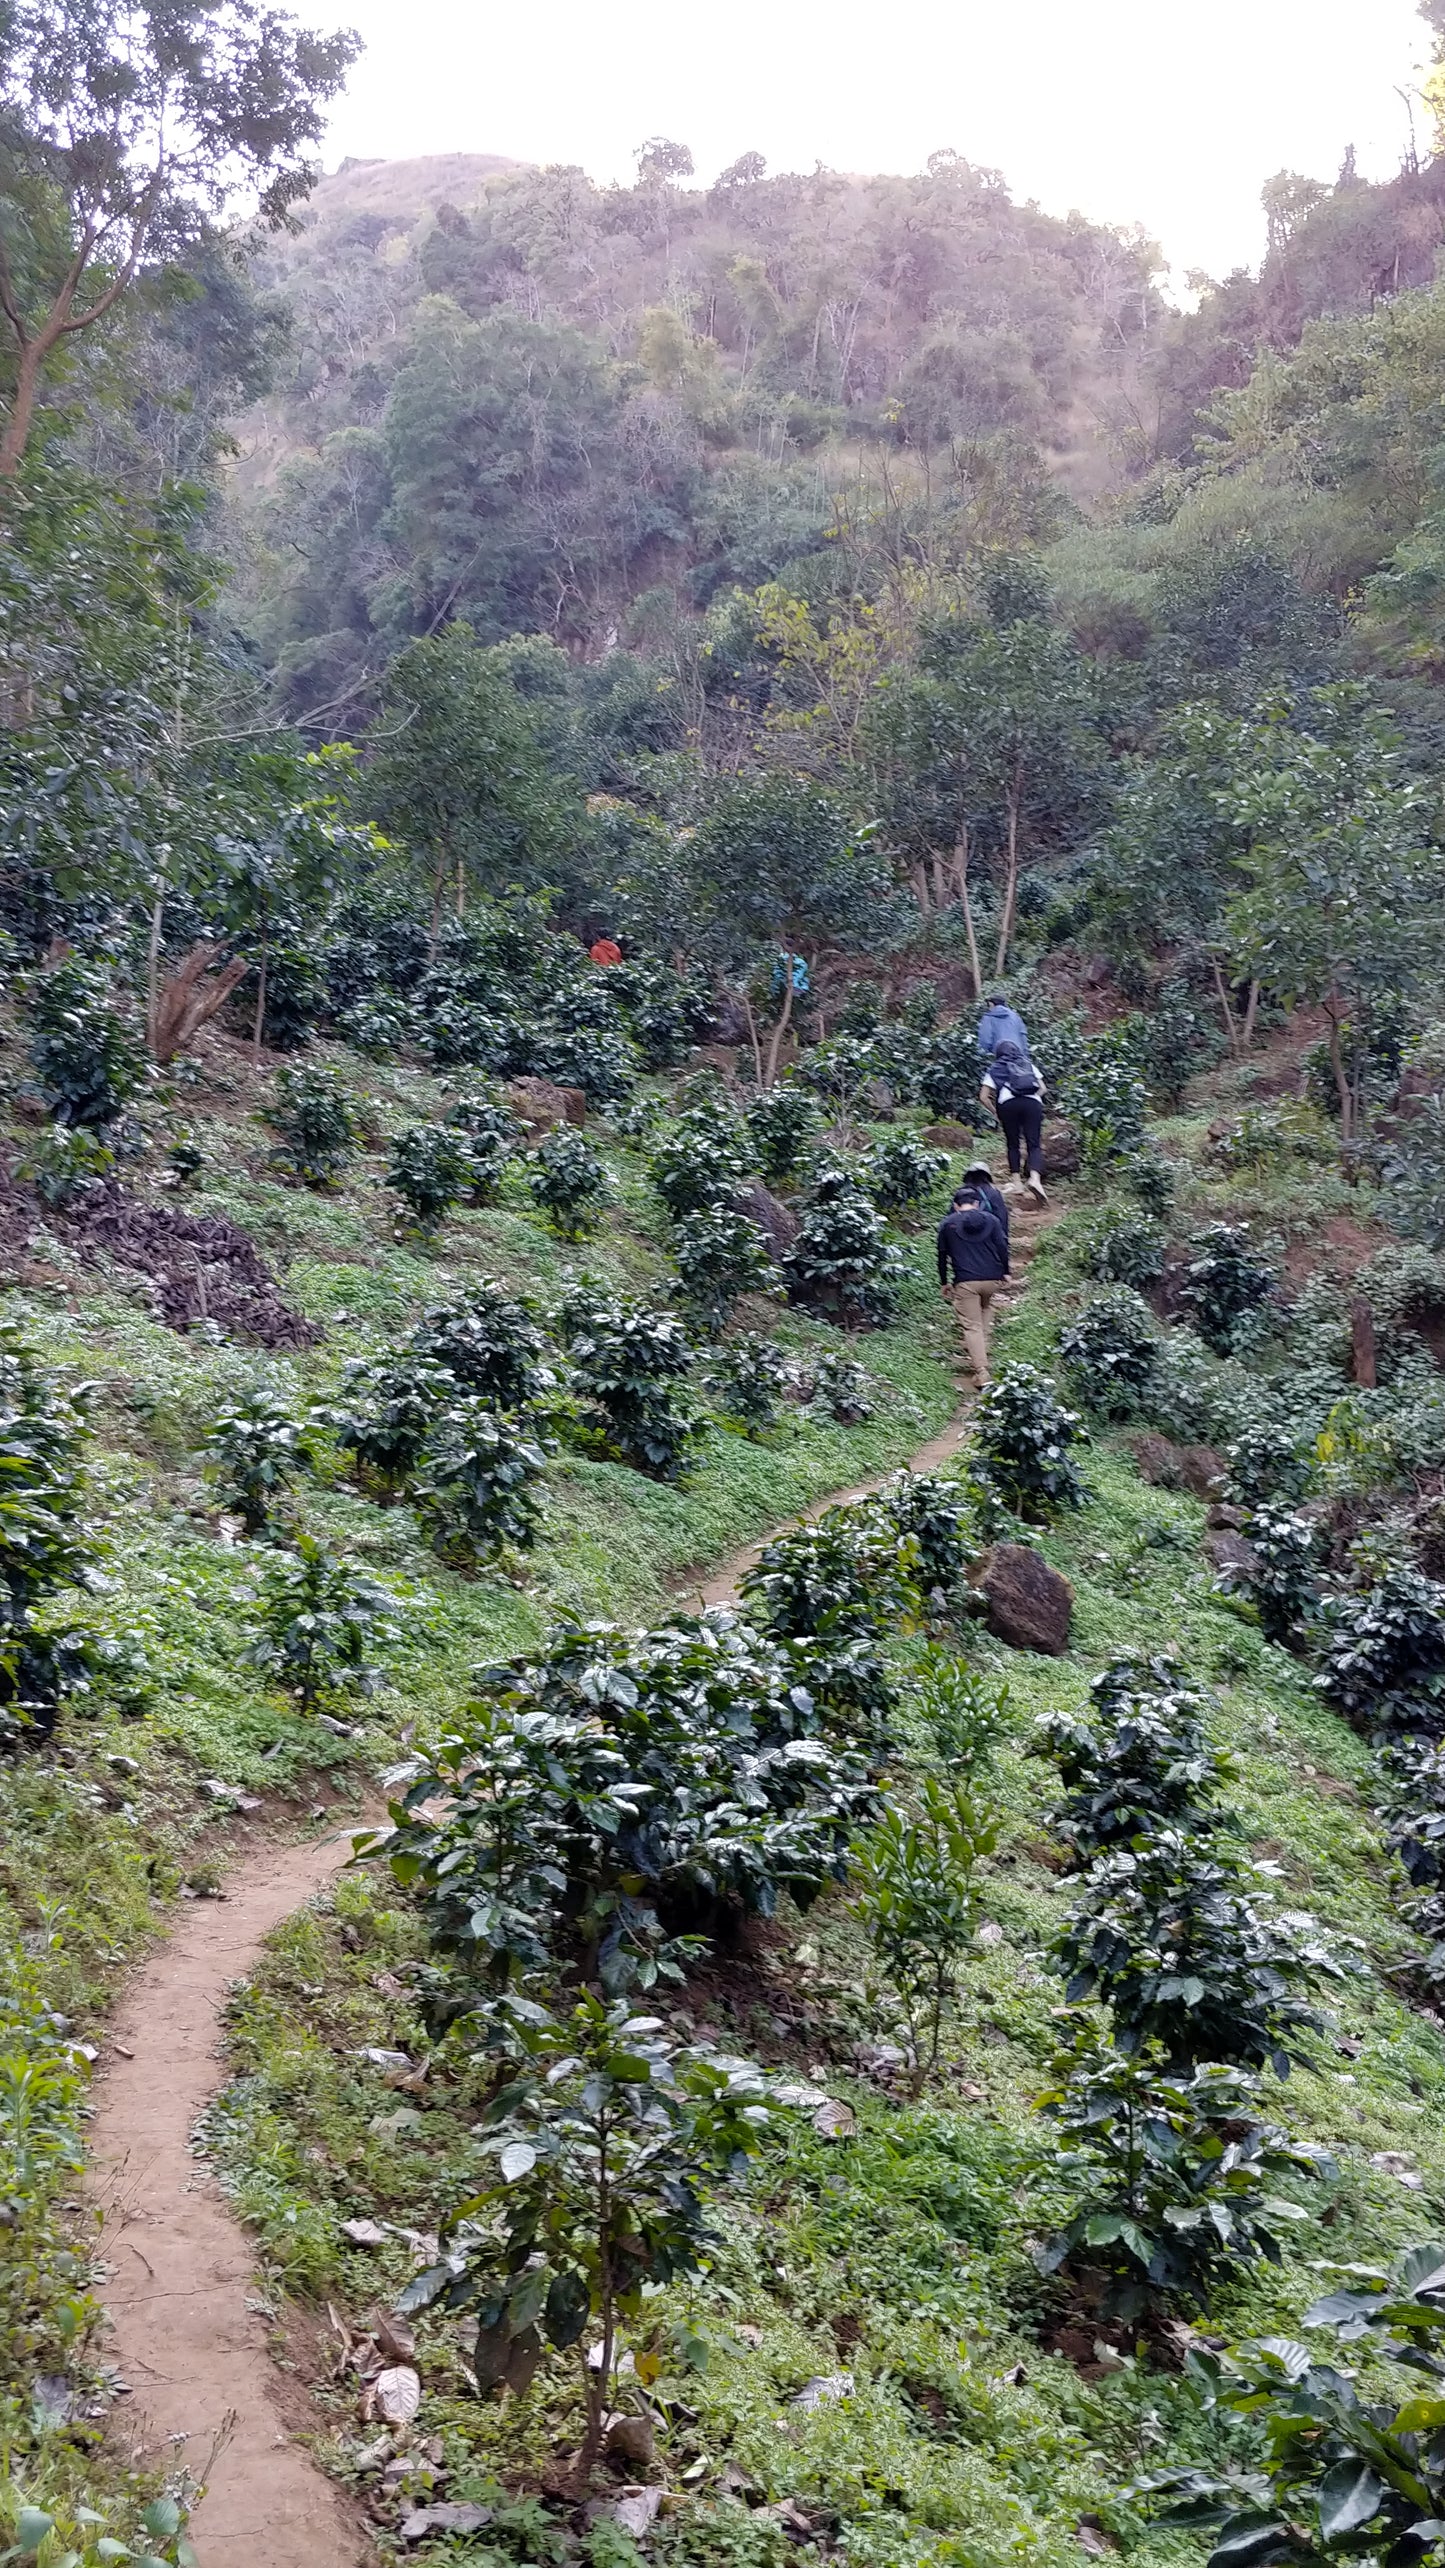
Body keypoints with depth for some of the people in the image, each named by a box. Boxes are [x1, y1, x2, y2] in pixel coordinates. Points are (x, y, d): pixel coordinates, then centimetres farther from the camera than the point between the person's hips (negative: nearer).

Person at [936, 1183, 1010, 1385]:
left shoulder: (947, 1224, 6)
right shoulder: (989, 1219, 6)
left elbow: (942, 1255, 8)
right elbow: (1002, 1246, 3)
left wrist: (943, 1283, 17)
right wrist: (1005, 1272, 14)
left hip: (965, 1282, -2)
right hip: (992, 1278, 2)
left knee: (972, 1326, -1)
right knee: (986, 1307, 33)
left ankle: (982, 1373, -11)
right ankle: (983, 1351, 27)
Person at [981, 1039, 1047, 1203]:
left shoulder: (994, 1069, 21)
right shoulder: (1028, 1064, 27)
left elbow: (984, 1097, 11)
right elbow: (1042, 1088, 19)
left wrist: (996, 1112, 20)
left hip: (1008, 1103, -1)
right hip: (1033, 1103, 1)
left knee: (1013, 1144, 15)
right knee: (1034, 1145, -3)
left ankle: (1015, 1180, 9)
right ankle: (1035, 1178, -25)